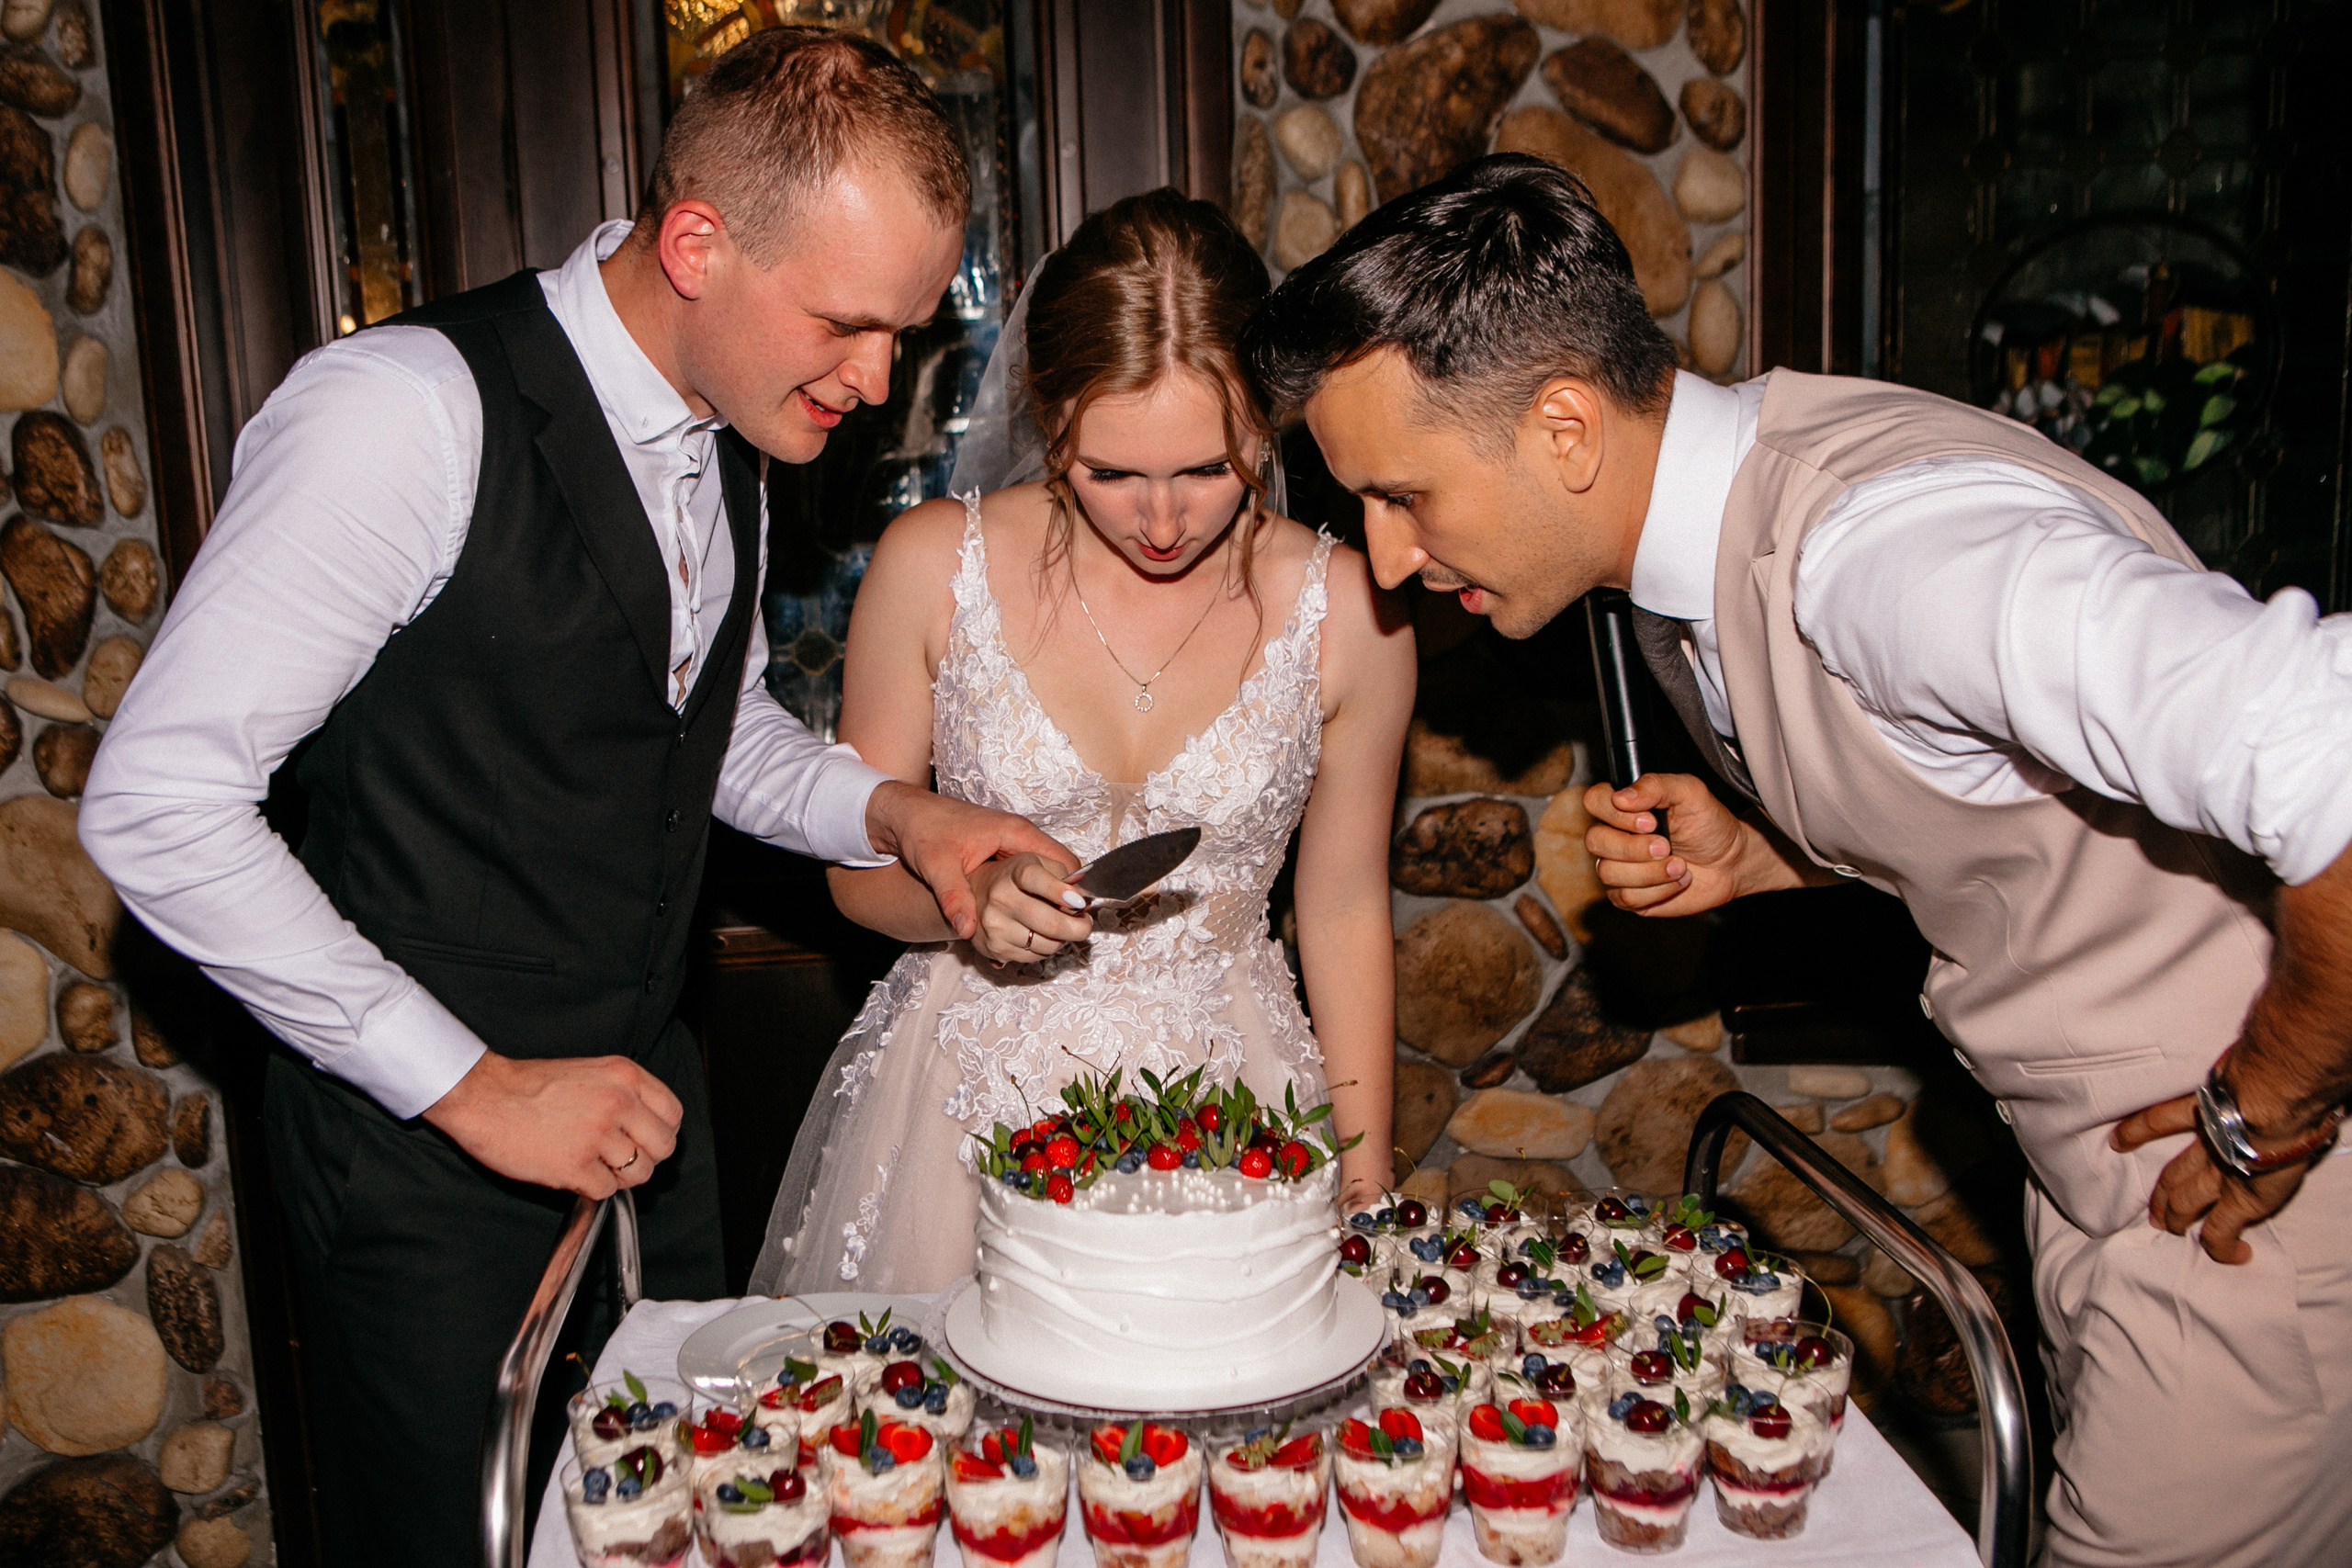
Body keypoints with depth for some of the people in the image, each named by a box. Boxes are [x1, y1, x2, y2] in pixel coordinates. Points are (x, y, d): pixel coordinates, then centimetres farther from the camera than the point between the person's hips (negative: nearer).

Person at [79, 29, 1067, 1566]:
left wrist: (891, 812, -6)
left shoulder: (733, 427, 1)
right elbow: (158, 805, -23)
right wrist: (471, 1087, -21)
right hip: (425, 1150, -6)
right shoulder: (409, 414, -24)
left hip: (642, 1096, 7)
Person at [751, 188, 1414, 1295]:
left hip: (1227, 1095, 0)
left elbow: (1345, 909, 2)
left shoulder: (1346, 611, -9)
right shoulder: (932, 567, -9)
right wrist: (968, 899, -21)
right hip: (968, 1097, 0)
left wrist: (1366, 1200, 6)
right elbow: (858, 866, 2)